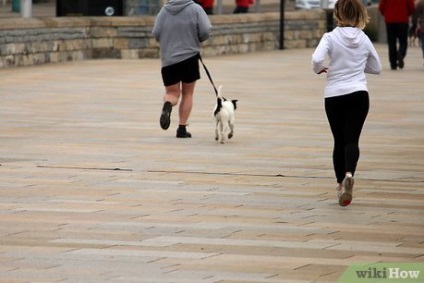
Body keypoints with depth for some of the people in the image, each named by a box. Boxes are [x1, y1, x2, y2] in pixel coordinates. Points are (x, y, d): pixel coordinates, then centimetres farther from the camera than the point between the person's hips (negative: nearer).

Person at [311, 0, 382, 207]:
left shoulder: (331, 37, -6)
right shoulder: (363, 39, 4)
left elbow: (317, 59, -21)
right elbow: (376, 68, 15)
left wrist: (319, 69, 1)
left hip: (334, 95, -1)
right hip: (358, 94, 1)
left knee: (339, 141, 11)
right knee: (352, 139, -4)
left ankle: (341, 184, 16)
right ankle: (349, 174, -31)